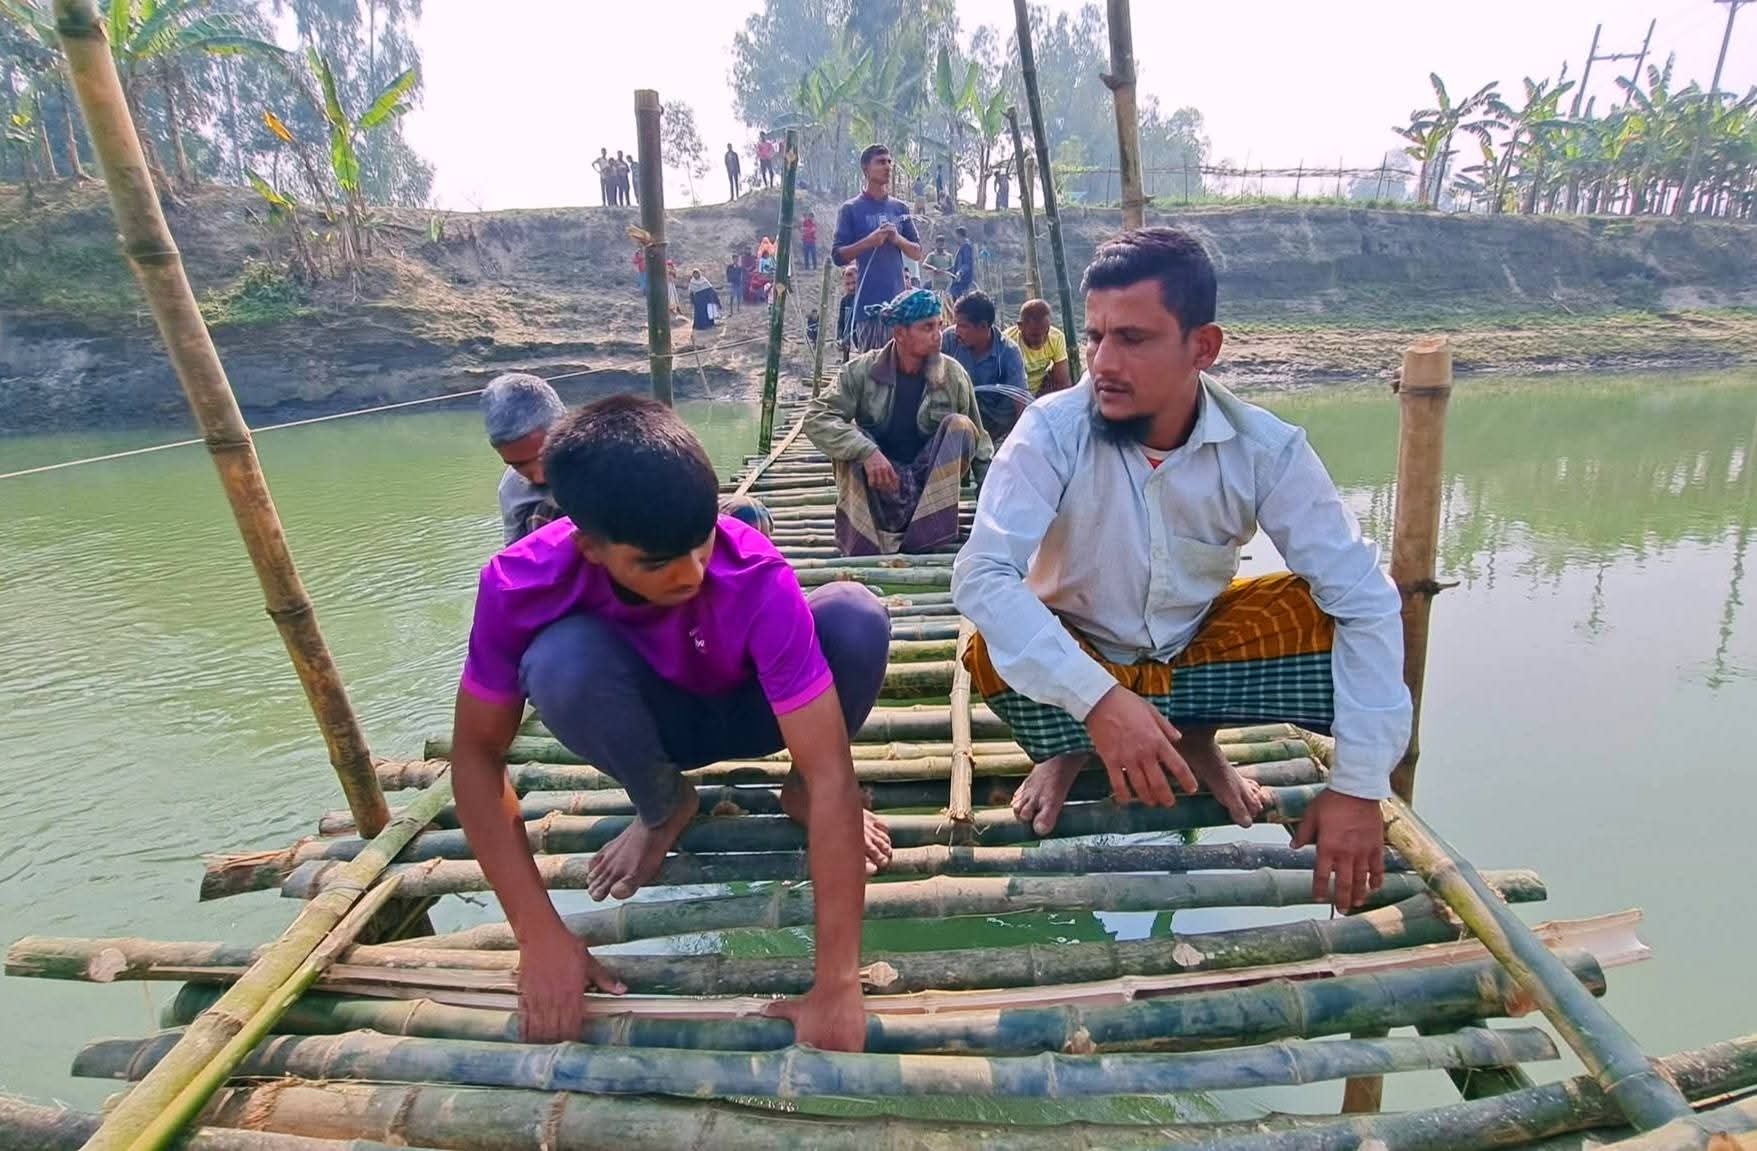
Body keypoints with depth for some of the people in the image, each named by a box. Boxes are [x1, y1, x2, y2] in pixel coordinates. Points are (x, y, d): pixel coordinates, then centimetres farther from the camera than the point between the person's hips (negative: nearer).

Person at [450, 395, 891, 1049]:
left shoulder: (757, 577, -36)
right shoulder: (520, 584, -31)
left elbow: (832, 775, -37)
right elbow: (477, 753, -19)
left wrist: (837, 986, -39)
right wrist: (541, 935, -25)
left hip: (753, 710, -1)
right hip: (657, 721, 1)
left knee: (856, 617, -31)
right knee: (562, 659, -33)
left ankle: (798, 791, -1)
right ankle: (663, 809, -1)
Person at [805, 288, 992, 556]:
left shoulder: (953, 375, -4)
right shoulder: (862, 371, -9)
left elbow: (978, 441, 4)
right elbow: (817, 417, -19)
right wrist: (866, 452, -33)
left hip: (931, 483, 2)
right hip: (879, 486, -1)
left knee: (958, 425, -22)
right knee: (856, 444, -29)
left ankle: (924, 533, -25)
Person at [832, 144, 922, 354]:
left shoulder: (900, 208, 14)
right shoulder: (851, 209, 2)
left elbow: (917, 253, 14)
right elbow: (837, 256, -3)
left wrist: (898, 239, -6)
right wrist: (869, 241, -17)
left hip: (898, 300, 4)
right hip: (869, 303, -4)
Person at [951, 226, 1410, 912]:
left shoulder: (1266, 448, -19)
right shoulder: (1054, 430, -25)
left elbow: (1364, 600, -19)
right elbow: (981, 575, -34)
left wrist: (1359, 785, -24)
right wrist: (1098, 699, -46)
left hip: (1197, 648, 2)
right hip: (1081, 655, -2)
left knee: (1328, 618, -21)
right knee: (993, 654, -32)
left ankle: (1197, 736, 5)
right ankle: (1072, 747, 2)